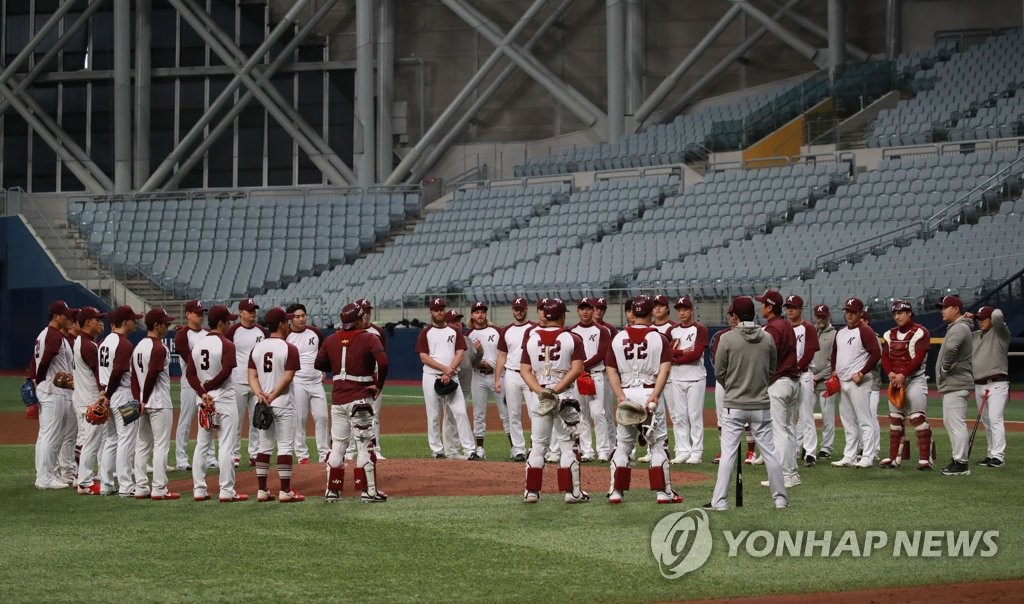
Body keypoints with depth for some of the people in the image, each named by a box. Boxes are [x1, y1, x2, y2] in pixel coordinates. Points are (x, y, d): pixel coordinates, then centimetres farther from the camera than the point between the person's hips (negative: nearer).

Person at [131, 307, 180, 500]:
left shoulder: (138, 347, 12)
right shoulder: (159, 348, -15)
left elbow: (134, 377, 8)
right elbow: (152, 376, -20)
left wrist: (139, 400, 5)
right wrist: (144, 401, -11)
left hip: (143, 403, 8)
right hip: (159, 404, -8)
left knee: (143, 446, 11)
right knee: (161, 446, -4)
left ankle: (141, 488, 12)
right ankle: (159, 490, -5)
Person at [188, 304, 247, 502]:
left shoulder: (198, 344, 8)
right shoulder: (225, 344, -12)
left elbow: (190, 373, 3)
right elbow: (225, 372, -21)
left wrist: (202, 392, -7)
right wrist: (206, 387, -9)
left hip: (204, 401, 7)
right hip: (224, 399, -7)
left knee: (202, 445, 11)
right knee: (226, 446, -4)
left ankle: (199, 490, 11)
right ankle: (227, 491, -6)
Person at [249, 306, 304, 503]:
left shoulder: (257, 348, 8)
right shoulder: (289, 349, -9)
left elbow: (252, 376, 1)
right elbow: (288, 377, -16)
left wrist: (260, 394, -10)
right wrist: (272, 396, -14)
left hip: (262, 405, 6)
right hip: (283, 404, -6)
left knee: (264, 446, 11)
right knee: (285, 446, -2)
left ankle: (262, 490, 10)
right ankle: (285, 491, -4)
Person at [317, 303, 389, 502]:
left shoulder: (331, 340, 6)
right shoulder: (369, 338, -10)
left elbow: (319, 364, 12)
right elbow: (383, 361, -24)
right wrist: (379, 385, -10)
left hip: (337, 400, 5)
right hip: (360, 399, -5)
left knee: (337, 446, 12)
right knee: (365, 445, 0)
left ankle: (332, 490, 15)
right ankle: (368, 491, -1)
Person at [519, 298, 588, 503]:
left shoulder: (531, 338, 3)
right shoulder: (572, 339, -4)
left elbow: (525, 369, -3)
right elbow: (577, 369, -13)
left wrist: (540, 391, -11)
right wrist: (557, 390, -16)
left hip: (539, 394, 2)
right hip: (566, 395, -2)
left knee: (538, 444, 9)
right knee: (568, 444, 3)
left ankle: (532, 491, 7)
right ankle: (571, 490, 1)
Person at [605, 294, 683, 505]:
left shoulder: (618, 338, 6)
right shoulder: (659, 338, 0)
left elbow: (611, 370, 0)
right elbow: (665, 368, -12)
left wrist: (620, 396, -7)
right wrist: (655, 395, -19)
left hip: (626, 394, 2)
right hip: (649, 392, -2)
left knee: (622, 445, 10)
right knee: (658, 444, 4)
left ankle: (616, 491, 7)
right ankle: (663, 492, 2)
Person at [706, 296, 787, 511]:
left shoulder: (727, 338, -9)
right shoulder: (767, 338, 0)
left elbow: (719, 372, -2)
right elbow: (772, 372, 9)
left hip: (734, 405, -2)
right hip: (761, 405, 2)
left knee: (728, 453, 0)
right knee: (770, 453, 8)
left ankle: (719, 501, -2)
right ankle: (781, 499, 13)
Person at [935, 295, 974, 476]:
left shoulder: (959, 328, -15)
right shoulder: (955, 328, 18)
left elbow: (950, 348, -34)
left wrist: (945, 367, -21)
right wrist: (946, 368, 11)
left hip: (956, 384, -11)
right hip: (951, 385, 11)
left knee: (956, 423, -10)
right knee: (949, 422, 16)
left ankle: (961, 464, -9)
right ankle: (958, 459, 22)